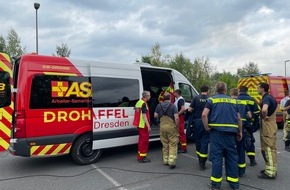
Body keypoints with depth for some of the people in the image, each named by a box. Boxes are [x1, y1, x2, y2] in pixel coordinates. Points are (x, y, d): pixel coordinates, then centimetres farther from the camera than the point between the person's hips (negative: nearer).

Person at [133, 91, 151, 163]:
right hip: (143, 125, -10)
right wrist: (148, 126, -21)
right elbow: (144, 116, -22)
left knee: (141, 140, 18)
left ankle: (140, 156, 27)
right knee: (144, 141, -2)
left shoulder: (139, 102, 12)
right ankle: (142, 158, 4)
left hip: (139, 125, 10)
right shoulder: (144, 104, -17)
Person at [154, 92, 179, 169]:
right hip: (171, 127, -4)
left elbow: (155, 115, 9)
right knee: (173, 145, 2)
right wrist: (177, 126, -4)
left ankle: (165, 160, 24)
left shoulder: (159, 106, 3)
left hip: (162, 127, 4)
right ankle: (171, 162, -4)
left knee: (165, 144, 16)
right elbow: (176, 118, -16)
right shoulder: (173, 106, -10)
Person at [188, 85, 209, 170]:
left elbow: (189, 109, -6)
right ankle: (202, 163, 6)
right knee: (204, 142, 5)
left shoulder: (196, 98, -2)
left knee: (198, 141, 16)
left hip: (197, 121, 1)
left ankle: (200, 160, 31)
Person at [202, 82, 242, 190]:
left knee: (216, 157, 3)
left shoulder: (212, 100, 3)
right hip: (231, 132, 3)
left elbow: (204, 115, -11)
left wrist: (207, 127, -2)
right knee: (232, 157, 12)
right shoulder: (233, 101, 14)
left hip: (216, 131, -3)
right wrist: (240, 131, 21)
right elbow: (239, 118, 13)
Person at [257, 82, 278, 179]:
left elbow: (264, 110, -39)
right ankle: (272, 169, 27)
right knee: (271, 148, 16)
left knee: (268, 149, -4)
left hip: (267, 126, -10)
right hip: (271, 125, 10)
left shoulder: (266, 98, -18)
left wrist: (264, 117, -19)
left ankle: (270, 172, 4)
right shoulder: (270, 97, 13)